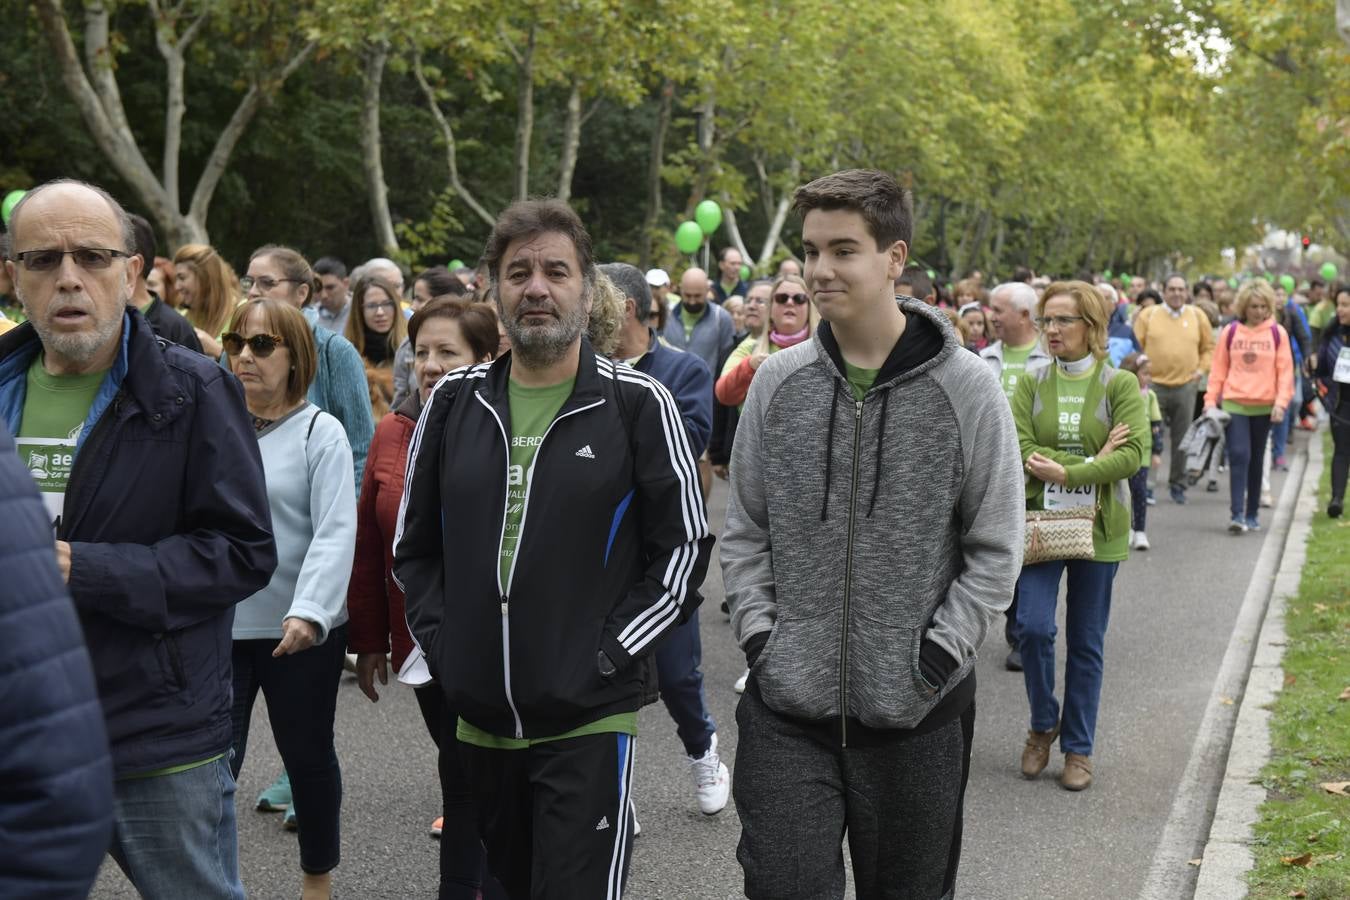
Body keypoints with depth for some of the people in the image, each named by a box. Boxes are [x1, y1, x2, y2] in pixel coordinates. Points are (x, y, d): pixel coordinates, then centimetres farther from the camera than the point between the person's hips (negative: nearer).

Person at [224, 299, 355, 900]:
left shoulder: (320, 431, -4)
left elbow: (336, 532, -13)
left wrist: (309, 612, -25)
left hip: (301, 630, -2)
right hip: (218, 624, 2)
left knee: (308, 755, 13)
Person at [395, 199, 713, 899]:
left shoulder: (636, 404, -5)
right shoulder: (454, 402, 6)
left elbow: (685, 548, -4)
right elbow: (414, 546, 13)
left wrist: (609, 655, -10)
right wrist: (442, 645, 2)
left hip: (590, 718, -4)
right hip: (479, 716, 4)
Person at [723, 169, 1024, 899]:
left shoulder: (964, 387, -5)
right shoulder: (777, 382, 2)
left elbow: (995, 550, -3)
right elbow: (745, 532, 9)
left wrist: (936, 658, -10)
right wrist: (759, 636, -2)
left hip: (916, 711, -1)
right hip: (787, 707, 1)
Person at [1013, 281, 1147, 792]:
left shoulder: (1121, 385, -1)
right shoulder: (1031, 385, 3)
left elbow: (1132, 454, -13)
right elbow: (1019, 451, -9)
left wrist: (1067, 472, -22)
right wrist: (1093, 460, -16)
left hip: (1098, 527, -1)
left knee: (1087, 643, 6)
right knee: (1033, 627, -11)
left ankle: (1078, 748, 19)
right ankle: (1043, 726, 15)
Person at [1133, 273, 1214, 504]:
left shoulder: (1198, 316, 7)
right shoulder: (1147, 315, 2)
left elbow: (1209, 347, 15)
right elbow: (1136, 347, 4)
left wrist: (1202, 368, 1)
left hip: (1186, 387, 2)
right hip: (1154, 385, -2)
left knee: (1182, 439, 6)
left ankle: (1178, 484, 18)